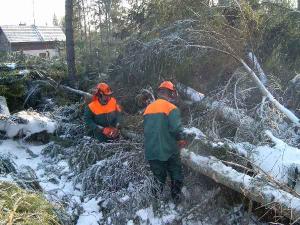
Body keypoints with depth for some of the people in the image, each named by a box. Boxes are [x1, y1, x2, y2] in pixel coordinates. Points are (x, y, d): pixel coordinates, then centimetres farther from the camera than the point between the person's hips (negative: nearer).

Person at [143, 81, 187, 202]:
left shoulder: (148, 108, 8)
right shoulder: (171, 107, -12)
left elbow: (145, 129, 13)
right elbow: (176, 128, -22)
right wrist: (180, 139, -2)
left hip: (151, 152, 5)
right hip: (169, 151, -5)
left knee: (158, 178, 19)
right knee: (176, 176, 16)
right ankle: (176, 197, 24)